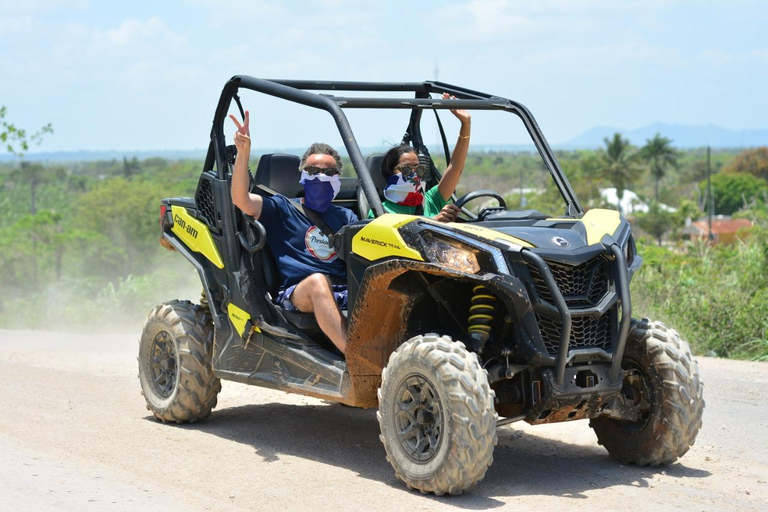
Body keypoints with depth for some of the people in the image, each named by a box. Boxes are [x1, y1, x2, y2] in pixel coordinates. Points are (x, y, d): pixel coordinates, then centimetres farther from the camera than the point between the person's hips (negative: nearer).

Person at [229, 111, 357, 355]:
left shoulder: (345, 217, 27)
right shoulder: (282, 209, 16)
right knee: (318, 281, -39)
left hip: (344, 294, 4)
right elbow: (240, 199, 0)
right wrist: (243, 151, -11)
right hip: (296, 294, -3)